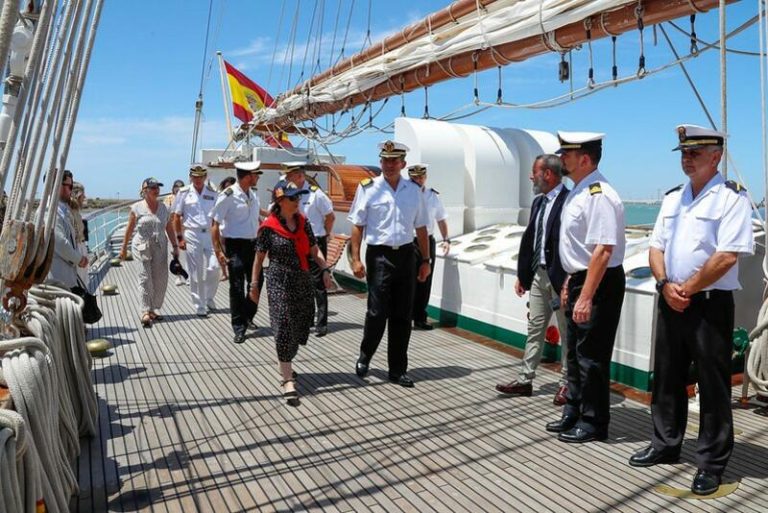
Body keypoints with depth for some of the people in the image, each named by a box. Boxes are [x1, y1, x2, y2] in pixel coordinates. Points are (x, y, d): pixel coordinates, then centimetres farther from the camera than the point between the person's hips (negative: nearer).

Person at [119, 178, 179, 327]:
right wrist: (124, 248, 6)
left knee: (160, 280, 4)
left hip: (160, 248, 4)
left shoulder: (164, 208, 9)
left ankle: (153, 309, 18)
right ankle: (145, 312, -9)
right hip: (142, 247, -4)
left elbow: (169, 228, 12)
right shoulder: (137, 208, -1)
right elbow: (129, 229, 4)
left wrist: (175, 246, 8)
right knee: (145, 279, -8)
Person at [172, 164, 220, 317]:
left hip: (210, 234, 2)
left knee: (213, 268, -7)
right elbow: (177, 217, 4)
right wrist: (180, 238, -2)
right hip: (192, 235, -1)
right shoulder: (184, 193, 3)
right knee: (196, 273, 3)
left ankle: (209, 298, 18)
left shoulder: (213, 193, 8)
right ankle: (199, 306, 13)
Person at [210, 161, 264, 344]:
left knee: (257, 281, 12)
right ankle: (239, 328, 10)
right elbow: (215, 225, -12)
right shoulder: (228, 195, -13)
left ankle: (248, 316, 34)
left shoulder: (253, 194, 8)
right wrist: (218, 251, -16)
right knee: (237, 287, 0)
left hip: (253, 244, 6)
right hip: (236, 246, -6)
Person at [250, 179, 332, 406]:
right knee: (284, 327, -9)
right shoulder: (268, 227, -6)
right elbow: (259, 258, 1)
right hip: (279, 282, -5)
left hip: (304, 282, 5)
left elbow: (314, 250, 8)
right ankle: (288, 379, -6)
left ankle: (284, 365, 35)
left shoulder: (303, 222, 5)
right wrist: (254, 284, 3)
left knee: (300, 326, 10)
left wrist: (325, 270, -6)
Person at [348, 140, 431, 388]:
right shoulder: (368, 188, -2)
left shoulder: (414, 190, 9)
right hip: (379, 255, -3)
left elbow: (421, 228, 13)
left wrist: (425, 260, 10)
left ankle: (397, 370, 19)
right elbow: (358, 226, -2)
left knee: (402, 316, 7)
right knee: (377, 312, -5)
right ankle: (364, 357, 22)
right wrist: (356, 259, -10)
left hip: (406, 256, 4)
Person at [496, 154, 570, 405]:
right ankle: (525, 380, 21)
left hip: (560, 277, -8)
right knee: (535, 329, 13)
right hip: (538, 274, 8)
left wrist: (567, 281, -21)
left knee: (567, 332, 7)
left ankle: (567, 384, 19)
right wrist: (522, 274, 15)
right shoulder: (538, 202, 11)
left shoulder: (569, 201, -16)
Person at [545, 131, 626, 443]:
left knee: (591, 356, 1)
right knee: (575, 352, 18)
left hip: (599, 284, -10)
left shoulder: (599, 195, -20)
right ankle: (573, 414, 33)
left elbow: (603, 250, -25)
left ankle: (593, 423, 17)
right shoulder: (577, 193, 10)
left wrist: (586, 298, -26)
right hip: (580, 279, 10)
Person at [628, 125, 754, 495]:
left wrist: (688, 289, -14)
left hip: (710, 305, -6)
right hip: (671, 302, 7)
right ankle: (665, 445, 30)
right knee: (666, 378, 15)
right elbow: (656, 247, 10)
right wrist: (666, 285, -6)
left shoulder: (731, 198, -8)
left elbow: (727, 256, -18)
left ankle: (711, 464, 16)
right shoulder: (673, 198, 12)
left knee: (713, 386, 3)